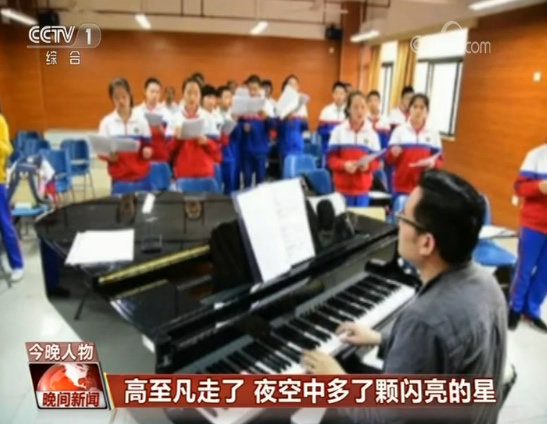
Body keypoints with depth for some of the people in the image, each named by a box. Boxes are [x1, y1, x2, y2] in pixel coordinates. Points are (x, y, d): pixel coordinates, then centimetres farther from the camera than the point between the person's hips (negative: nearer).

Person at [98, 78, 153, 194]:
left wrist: (148, 151, -17)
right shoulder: (106, 122, 3)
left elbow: (148, 146, 6)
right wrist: (109, 156, -19)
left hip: (141, 177, 0)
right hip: (119, 178, 0)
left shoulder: (141, 120, 3)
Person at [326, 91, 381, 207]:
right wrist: (344, 165, -20)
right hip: (343, 187, -1)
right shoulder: (338, 131, -1)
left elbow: (376, 161, 5)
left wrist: (368, 166, -17)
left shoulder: (372, 134, 3)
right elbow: (331, 159, -1)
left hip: (363, 187, 1)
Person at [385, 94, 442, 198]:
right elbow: (388, 158, 2)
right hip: (402, 185, -1)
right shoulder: (399, 130, 4)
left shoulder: (433, 133, 8)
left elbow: (439, 159, 9)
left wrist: (433, 162, -13)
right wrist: (393, 153, -21)